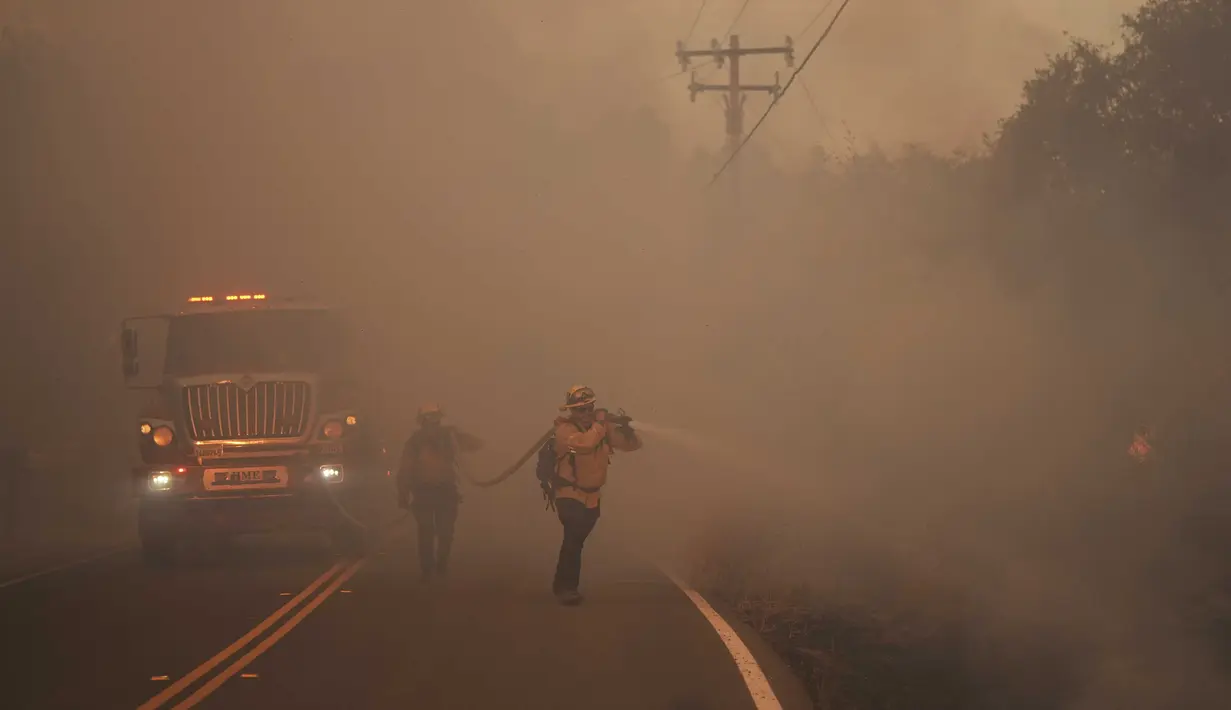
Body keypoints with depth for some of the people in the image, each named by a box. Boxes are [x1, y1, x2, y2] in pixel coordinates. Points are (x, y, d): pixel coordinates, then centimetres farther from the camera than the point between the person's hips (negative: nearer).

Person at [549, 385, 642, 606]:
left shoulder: (603, 427, -3)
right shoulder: (565, 429, -19)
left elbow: (633, 444, -1)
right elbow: (584, 443, -39)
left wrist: (625, 428, -21)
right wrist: (599, 424, -27)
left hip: (593, 496, 7)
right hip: (570, 495, -7)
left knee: (576, 540, 19)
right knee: (573, 539, -21)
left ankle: (563, 585, 34)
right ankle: (565, 587, -12)